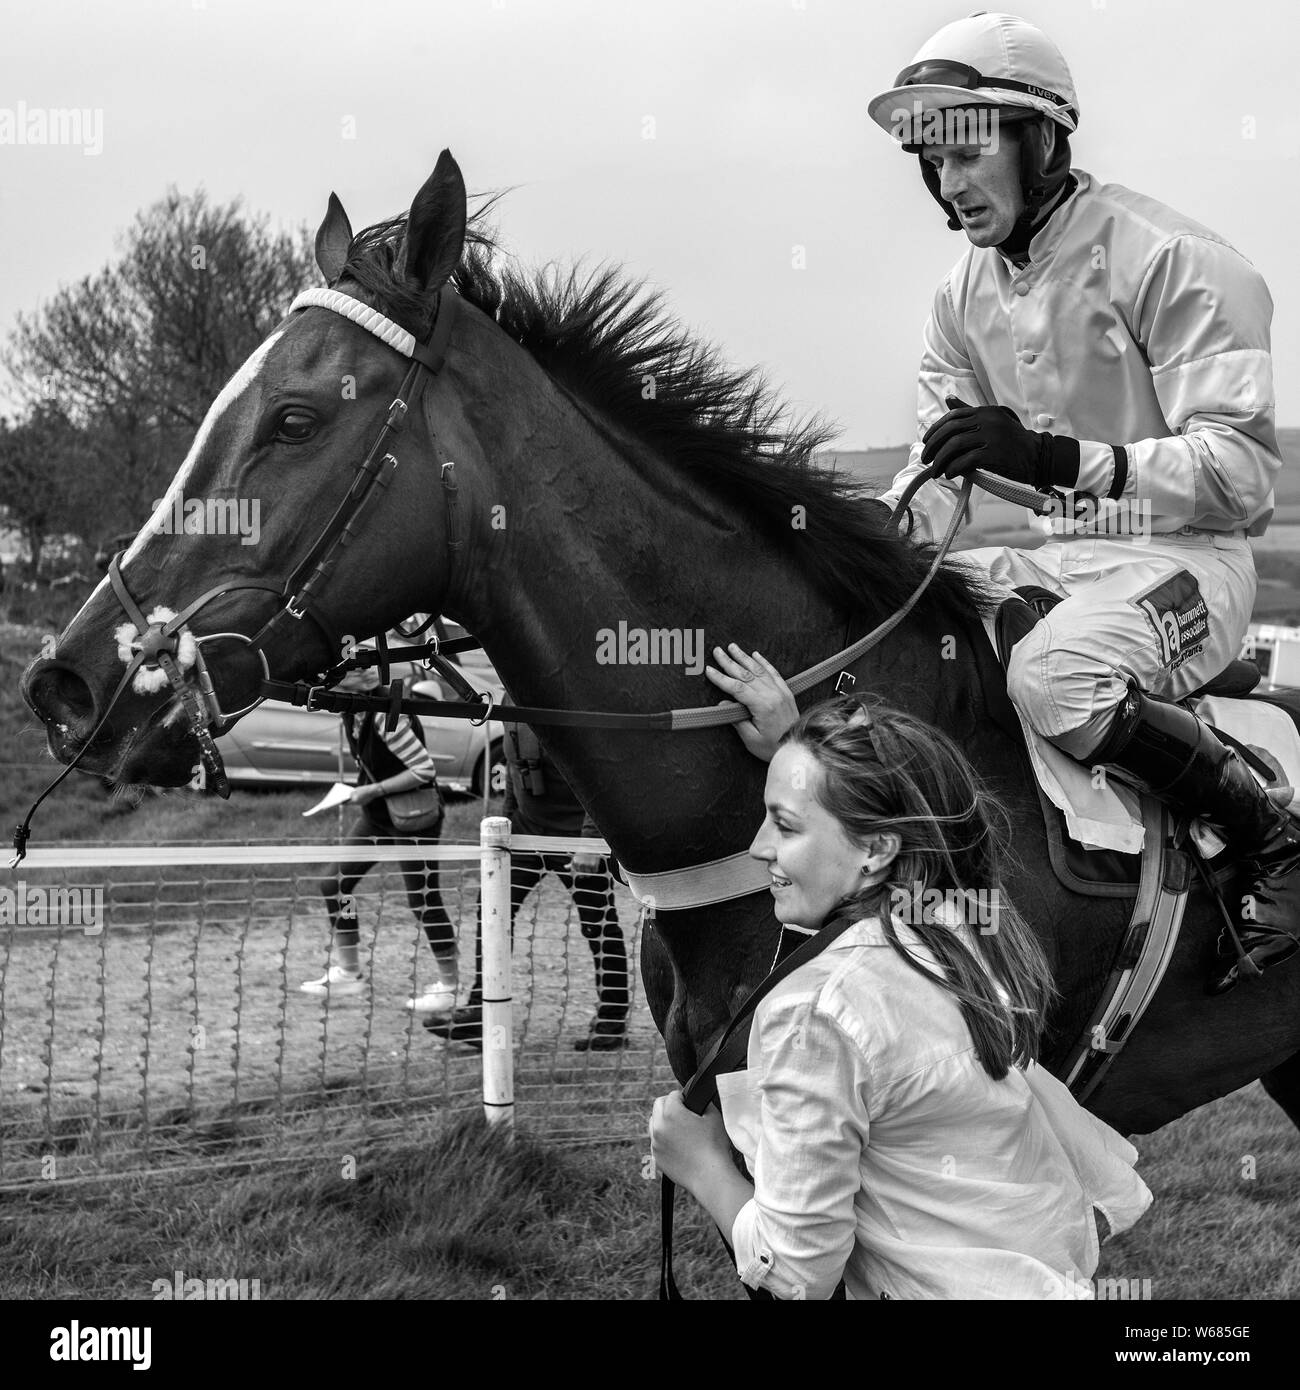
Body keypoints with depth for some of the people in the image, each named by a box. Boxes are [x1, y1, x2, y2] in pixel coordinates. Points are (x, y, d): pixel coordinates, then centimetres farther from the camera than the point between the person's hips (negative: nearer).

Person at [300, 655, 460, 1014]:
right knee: (335, 882, 8)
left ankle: (448, 985, 12)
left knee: (424, 902, -1)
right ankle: (348, 973, 19)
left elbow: (425, 769, -26)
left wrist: (372, 791, -23)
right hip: (377, 814, 9)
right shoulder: (352, 713, -2)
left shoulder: (387, 716, -28)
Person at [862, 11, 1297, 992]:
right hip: (1059, 558, 8)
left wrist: (1057, 458, -33)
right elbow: (938, 462, 16)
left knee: (1054, 676, -36)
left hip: (1186, 556, -8)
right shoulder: (967, 292, 10)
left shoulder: (1168, 260, -15)